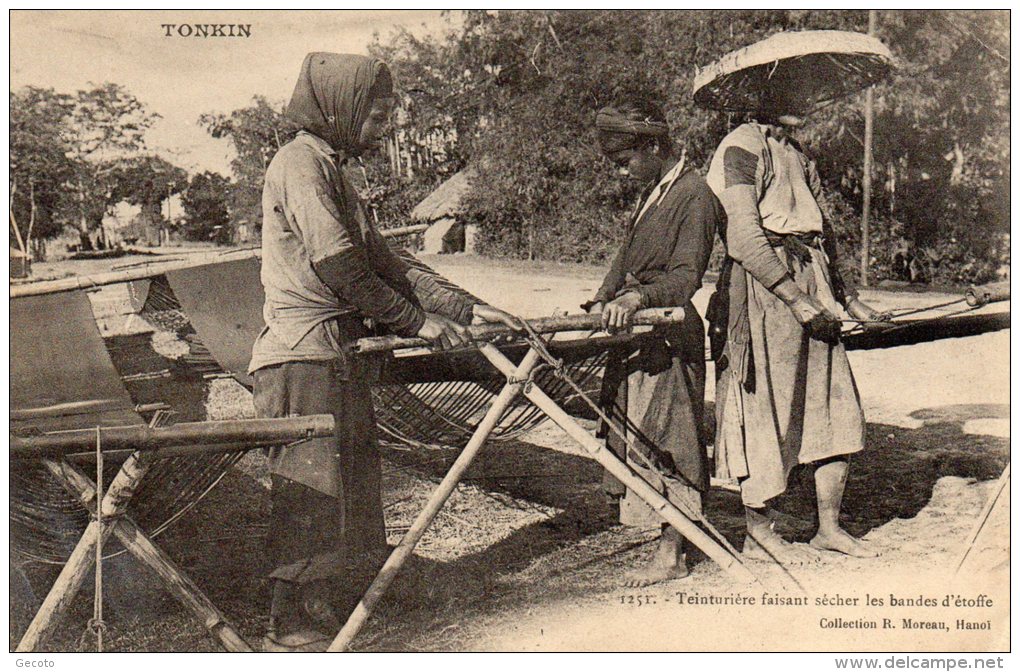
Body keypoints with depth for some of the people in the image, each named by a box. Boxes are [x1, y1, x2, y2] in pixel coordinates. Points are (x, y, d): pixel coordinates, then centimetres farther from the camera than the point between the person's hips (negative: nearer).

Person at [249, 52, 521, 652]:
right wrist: (417, 320, -9)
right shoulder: (299, 163, -9)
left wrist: (466, 309, 9)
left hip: (341, 359, 10)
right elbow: (340, 269, -16)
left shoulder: (334, 170, 22)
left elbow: (384, 263, 17)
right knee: (314, 499, -5)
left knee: (354, 495, 13)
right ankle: (296, 635, 7)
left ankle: (332, 621, 24)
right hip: (306, 359, -10)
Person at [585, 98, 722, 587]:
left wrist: (637, 297, -37)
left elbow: (685, 275, -22)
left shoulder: (693, 195, -11)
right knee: (638, 432, 10)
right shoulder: (652, 194, 18)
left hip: (670, 335, -9)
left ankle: (671, 554, 3)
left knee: (665, 438, -6)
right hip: (638, 331, 9)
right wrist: (602, 302, 9)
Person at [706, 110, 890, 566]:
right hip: (763, 292, -9)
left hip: (811, 292, 9)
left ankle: (829, 528, 18)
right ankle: (759, 534, 12)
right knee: (765, 413, -2)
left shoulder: (795, 153, 21)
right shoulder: (742, 147, -7)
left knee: (838, 407, 7)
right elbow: (744, 237, -17)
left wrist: (848, 300, 24)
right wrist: (796, 299, -19)